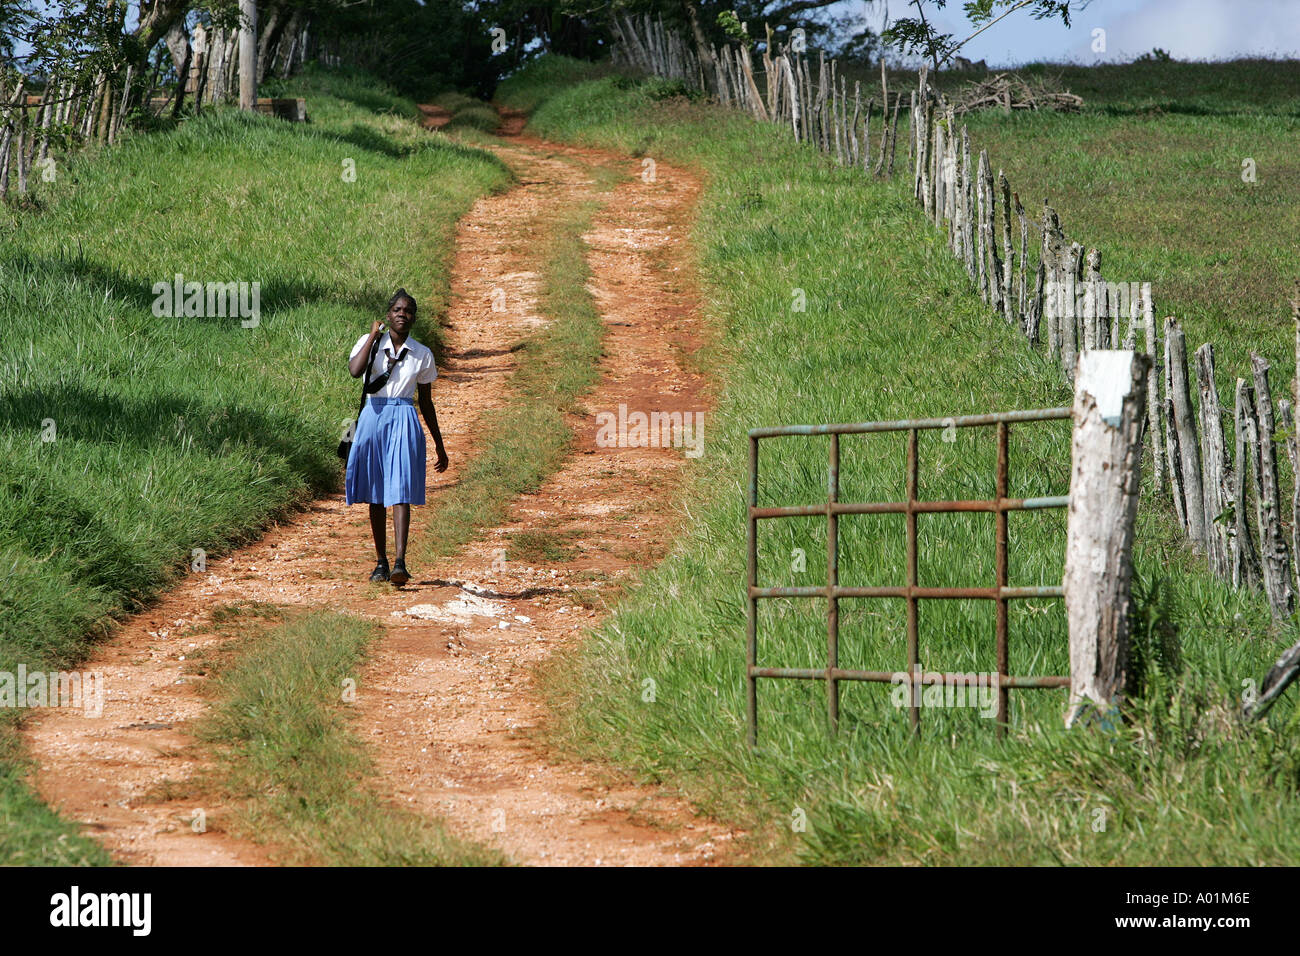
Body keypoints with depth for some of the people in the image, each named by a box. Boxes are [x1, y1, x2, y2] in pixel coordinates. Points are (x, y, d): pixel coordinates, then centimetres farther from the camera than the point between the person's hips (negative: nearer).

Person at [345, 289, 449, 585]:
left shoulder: (422, 355, 9)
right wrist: (374, 335, -8)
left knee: (401, 493, -13)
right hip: (373, 417, 1)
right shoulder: (370, 343, 5)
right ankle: (381, 562, 16)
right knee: (376, 496, 7)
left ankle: (400, 562, -23)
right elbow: (355, 371, -16)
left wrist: (440, 446, 16)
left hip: (404, 420, -1)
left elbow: (426, 403, 15)